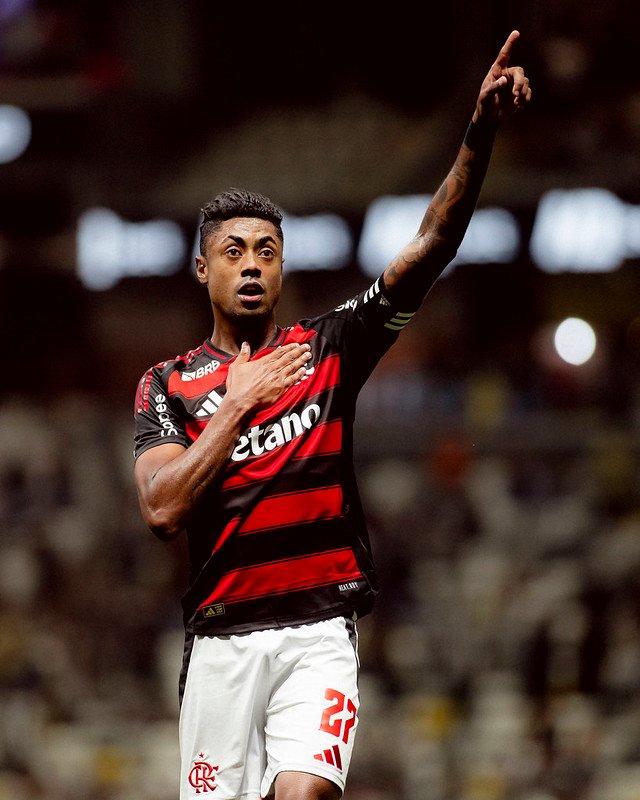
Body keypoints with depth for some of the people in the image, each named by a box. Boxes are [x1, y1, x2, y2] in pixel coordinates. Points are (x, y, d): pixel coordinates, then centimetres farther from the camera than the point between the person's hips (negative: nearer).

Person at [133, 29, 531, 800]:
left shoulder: (329, 347, 8)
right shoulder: (167, 385, 8)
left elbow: (431, 244, -3)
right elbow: (163, 508, -8)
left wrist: (481, 133, -16)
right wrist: (239, 402, -9)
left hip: (318, 632, -1)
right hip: (220, 641, 1)